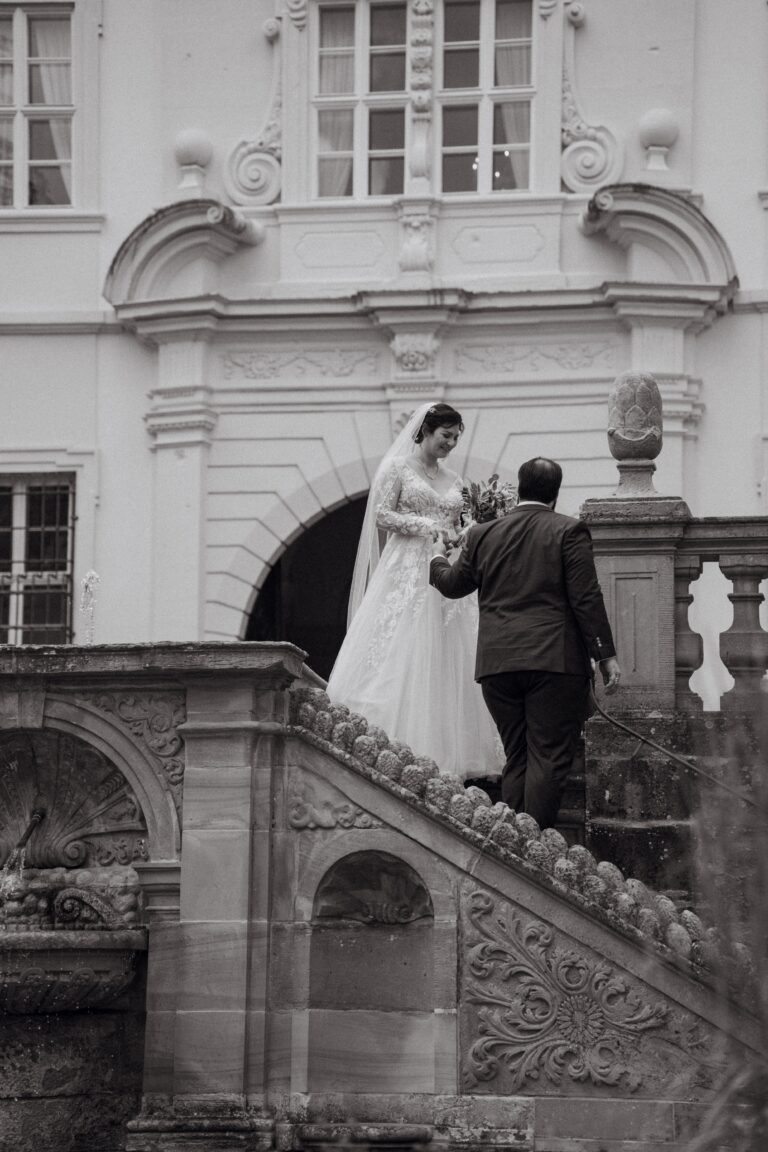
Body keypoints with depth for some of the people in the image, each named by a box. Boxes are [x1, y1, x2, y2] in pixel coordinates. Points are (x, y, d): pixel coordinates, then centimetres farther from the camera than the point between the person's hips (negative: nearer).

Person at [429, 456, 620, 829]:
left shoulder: (483, 535, 11)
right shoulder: (568, 531, -1)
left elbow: (453, 585, 25)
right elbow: (587, 599, -6)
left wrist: (437, 561, 46)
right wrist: (605, 655, -2)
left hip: (497, 663, 4)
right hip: (553, 659, -4)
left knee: (516, 759, 11)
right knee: (548, 757, -4)